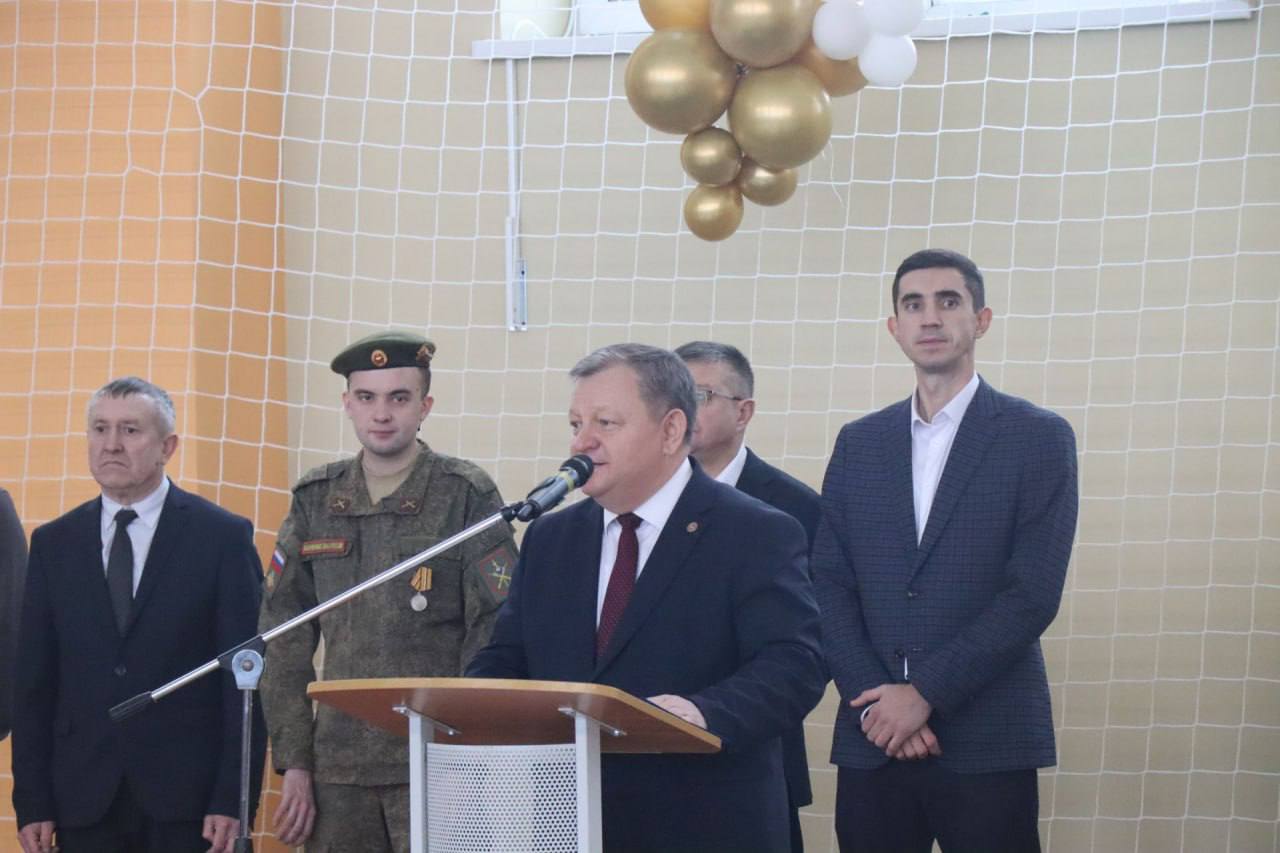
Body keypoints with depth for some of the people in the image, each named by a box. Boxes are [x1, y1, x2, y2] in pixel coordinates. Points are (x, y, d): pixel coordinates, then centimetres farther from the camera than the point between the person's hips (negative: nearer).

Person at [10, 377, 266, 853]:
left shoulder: (224, 537, 2)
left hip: (187, 798, -3)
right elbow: (33, 684, 9)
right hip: (85, 801, 3)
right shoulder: (53, 544, 11)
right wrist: (32, 803, 1)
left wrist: (233, 799, -9)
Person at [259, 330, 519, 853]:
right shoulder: (315, 500, 11)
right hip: (338, 767, 4)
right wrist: (293, 763, 5)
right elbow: (283, 642, 11)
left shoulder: (466, 496, -1)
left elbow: (496, 637, -4)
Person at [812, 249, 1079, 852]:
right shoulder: (859, 443, 14)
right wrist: (872, 699, -8)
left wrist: (924, 694, -12)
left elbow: (1033, 594, -7)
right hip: (872, 739, 3)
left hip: (987, 742, -3)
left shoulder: (1039, 438, 1)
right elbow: (829, 584, 7)